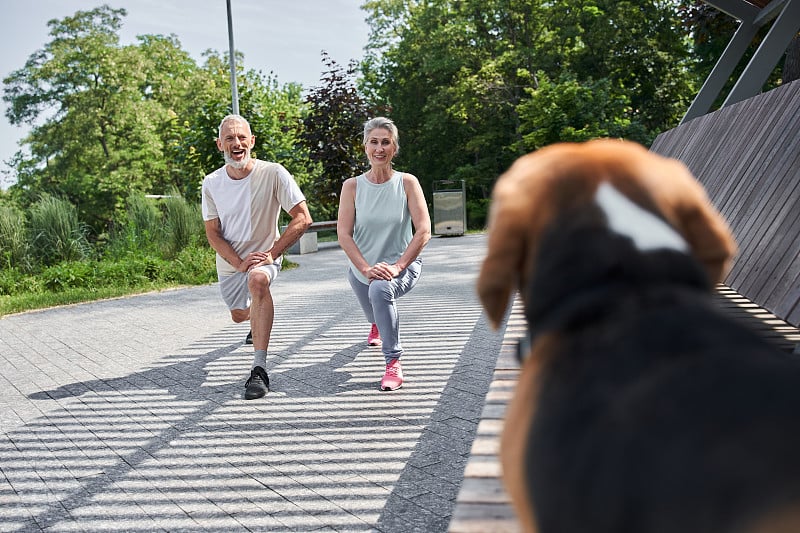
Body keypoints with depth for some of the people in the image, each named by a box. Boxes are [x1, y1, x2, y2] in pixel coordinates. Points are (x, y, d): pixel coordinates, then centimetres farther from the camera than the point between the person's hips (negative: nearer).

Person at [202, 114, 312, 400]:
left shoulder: (273, 173, -19)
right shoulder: (212, 183, -9)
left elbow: (303, 219, -18)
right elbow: (213, 233, -4)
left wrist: (272, 253, -23)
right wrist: (239, 263, -19)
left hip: (264, 256, -5)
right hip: (230, 262, 5)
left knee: (257, 279, -39)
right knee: (239, 315, 23)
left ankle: (259, 370, -40)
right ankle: (258, 322, 66)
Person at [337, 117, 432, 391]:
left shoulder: (407, 183, -11)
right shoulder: (352, 186, -8)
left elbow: (423, 231, -15)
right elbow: (343, 234, -12)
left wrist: (397, 266, -25)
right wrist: (367, 269, -24)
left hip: (403, 265, -3)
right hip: (362, 268, 3)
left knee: (380, 289, -36)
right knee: (374, 314, 25)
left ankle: (394, 362, -25)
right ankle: (378, 327, 67)